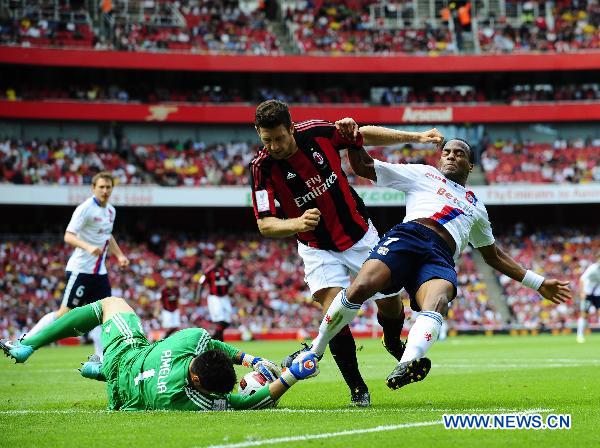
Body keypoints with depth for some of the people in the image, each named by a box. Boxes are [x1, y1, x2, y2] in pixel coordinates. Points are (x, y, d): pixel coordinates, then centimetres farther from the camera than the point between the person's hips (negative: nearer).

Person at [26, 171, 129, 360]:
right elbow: (68, 236, -24)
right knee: (65, 313, -7)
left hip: (99, 272, 8)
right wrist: (88, 247, -38)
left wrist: (119, 255, 21)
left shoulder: (111, 211, 12)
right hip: (80, 269, -8)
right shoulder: (85, 209, -14)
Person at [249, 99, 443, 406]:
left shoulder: (318, 132, -17)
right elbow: (265, 224, -26)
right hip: (318, 248, -2)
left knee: (390, 303, 8)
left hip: (359, 234, 2)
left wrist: (416, 137, 0)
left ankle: (393, 343, 44)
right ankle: (357, 389, -5)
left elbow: (365, 135, 1)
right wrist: (298, 223, -46)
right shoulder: (262, 167, -22)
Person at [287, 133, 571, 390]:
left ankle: (405, 367, -62)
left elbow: (493, 255, 45)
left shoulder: (476, 207, 39)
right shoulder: (424, 174, 29)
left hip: (440, 259, 2)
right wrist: (353, 138, 5)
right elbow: (363, 166, 25)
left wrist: (538, 283, 42)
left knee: (436, 304, -35)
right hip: (408, 235, -1)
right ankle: (315, 350, -10)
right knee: (360, 289, -30)